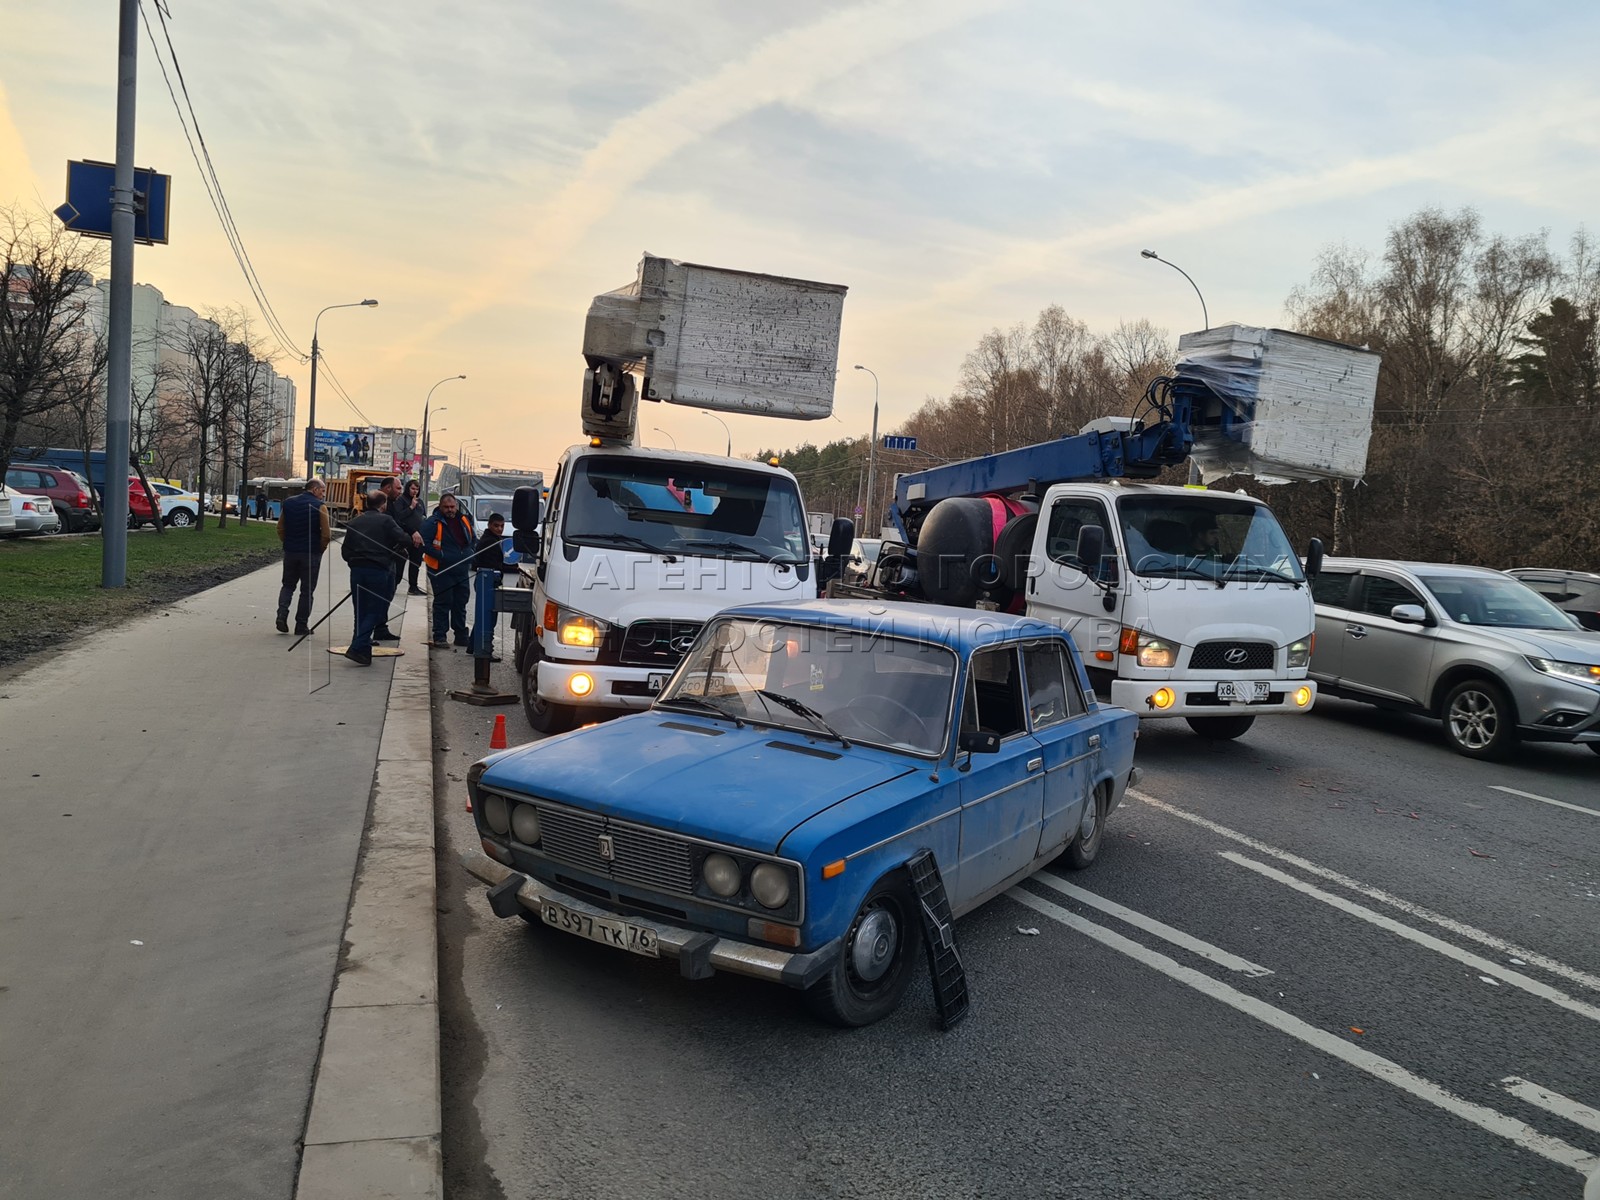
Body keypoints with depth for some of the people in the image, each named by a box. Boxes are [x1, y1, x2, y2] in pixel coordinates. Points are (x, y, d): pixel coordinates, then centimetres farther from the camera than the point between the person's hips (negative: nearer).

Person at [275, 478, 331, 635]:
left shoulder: (288, 503, 5)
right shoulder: (319, 506, -11)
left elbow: (280, 528, 10)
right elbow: (326, 534, -14)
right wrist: (320, 548, 2)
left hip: (290, 551, 4)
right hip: (311, 553, -4)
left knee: (288, 585, 19)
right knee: (307, 589, 5)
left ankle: (282, 614, 0)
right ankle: (301, 625, 8)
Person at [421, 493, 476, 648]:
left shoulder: (464, 520, 10)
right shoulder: (433, 522, -10)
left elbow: (472, 541, 23)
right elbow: (424, 543, -16)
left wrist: (472, 553, 6)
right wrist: (440, 555, -22)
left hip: (462, 570, 6)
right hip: (441, 570, -6)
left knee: (460, 604, 13)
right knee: (443, 603, -4)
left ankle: (462, 636, 22)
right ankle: (439, 637, 3)